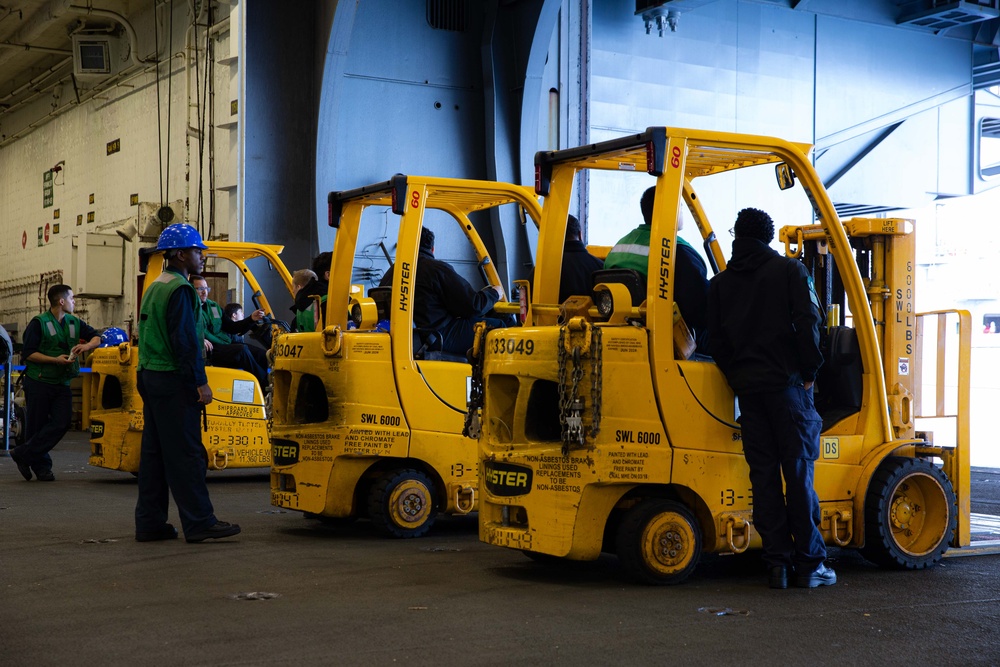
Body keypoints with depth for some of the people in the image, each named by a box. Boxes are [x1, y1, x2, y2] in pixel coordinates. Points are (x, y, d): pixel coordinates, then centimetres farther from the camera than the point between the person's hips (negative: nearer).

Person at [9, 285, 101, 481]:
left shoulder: (74, 323, 10)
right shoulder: (39, 323, -7)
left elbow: (97, 337, 14)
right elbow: (27, 353, -11)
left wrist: (87, 345, -10)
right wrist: (55, 360, -18)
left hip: (62, 384, 5)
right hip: (39, 382, -5)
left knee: (62, 422, -8)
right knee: (36, 426, 2)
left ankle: (24, 454, 0)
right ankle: (41, 467, 14)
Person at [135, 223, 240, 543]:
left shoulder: (154, 288, 18)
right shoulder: (179, 289, -13)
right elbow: (185, 339, -19)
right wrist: (200, 382, -18)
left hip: (149, 376, 10)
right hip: (173, 380, -10)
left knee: (154, 451, 10)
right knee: (186, 453, -8)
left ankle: (149, 523, 12)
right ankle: (199, 523, -7)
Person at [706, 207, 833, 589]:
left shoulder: (720, 283, 12)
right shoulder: (789, 271, 2)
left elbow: (716, 339, 8)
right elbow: (807, 323, -9)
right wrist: (809, 371, -1)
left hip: (747, 387, 3)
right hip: (786, 382, -3)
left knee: (764, 474, 5)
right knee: (799, 471, -1)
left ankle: (777, 561, 4)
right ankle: (810, 563, 1)